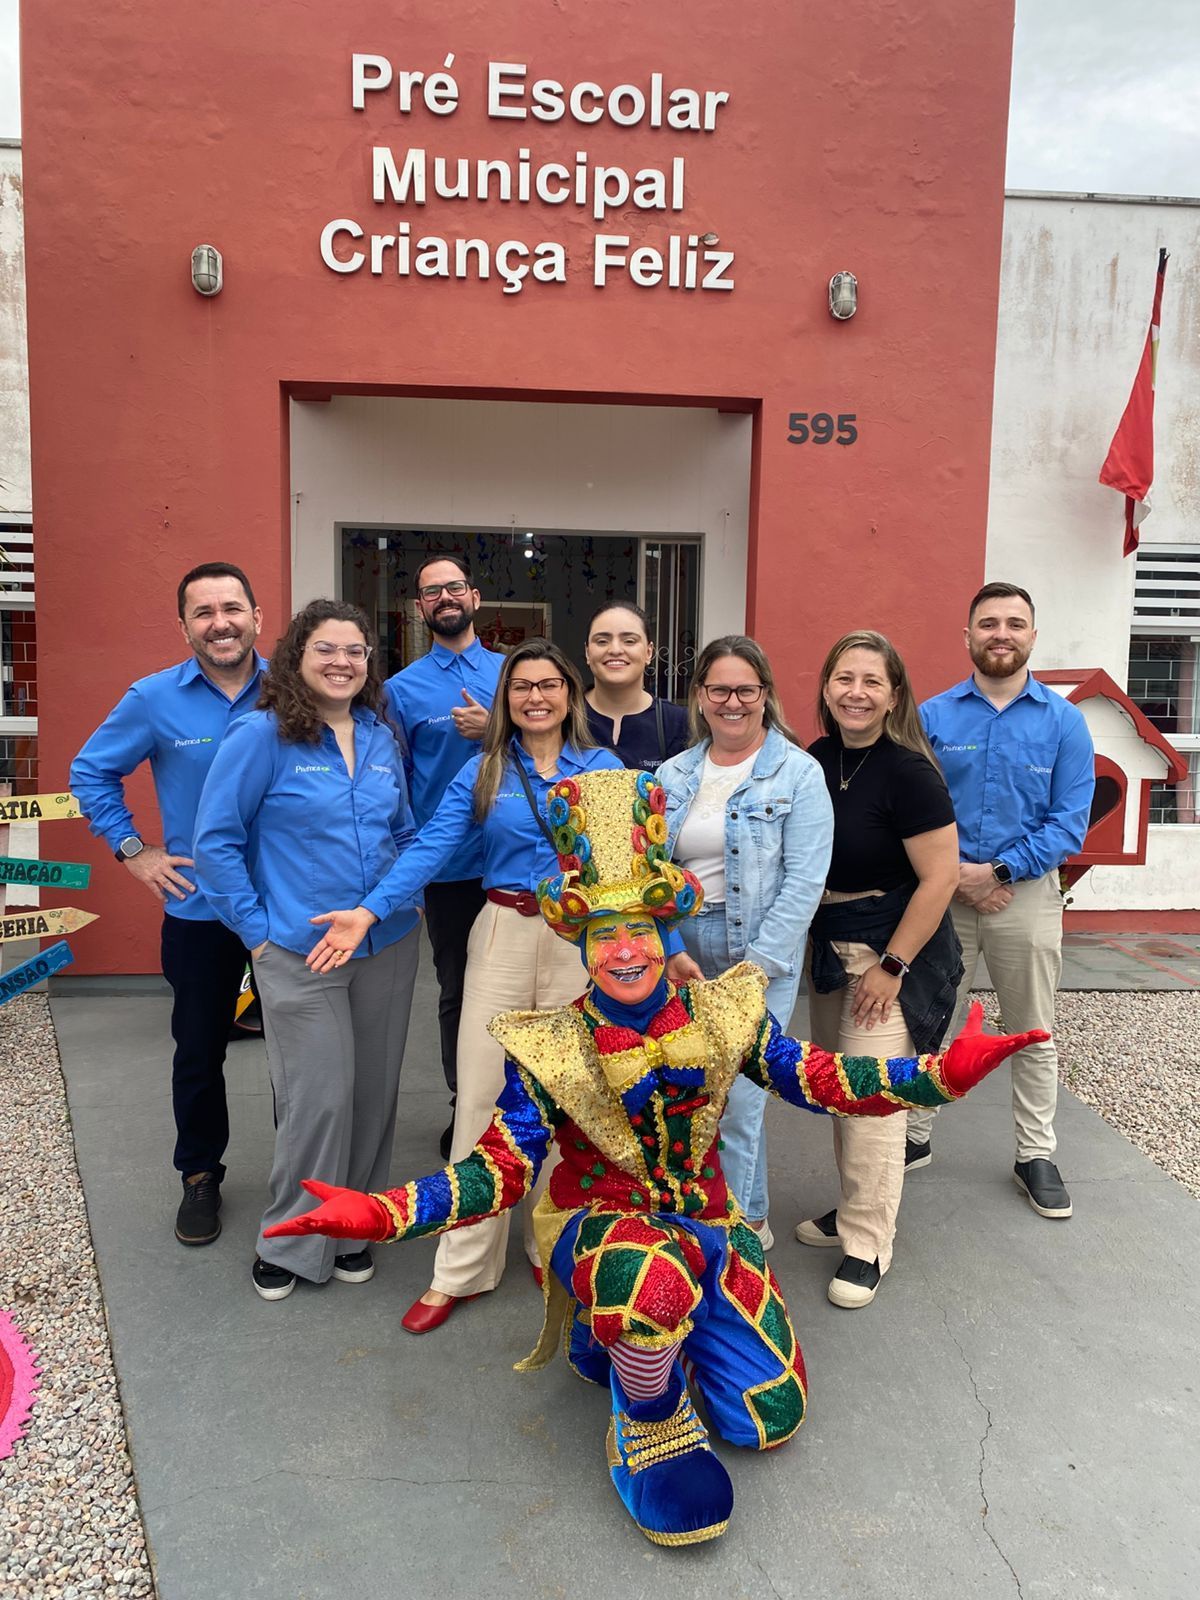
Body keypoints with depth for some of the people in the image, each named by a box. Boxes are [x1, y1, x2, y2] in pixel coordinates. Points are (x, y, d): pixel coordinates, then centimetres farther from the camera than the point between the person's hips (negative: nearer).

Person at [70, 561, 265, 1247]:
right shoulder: (155, 699, -5)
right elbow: (92, 772, 7)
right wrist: (131, 849, -1)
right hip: (198, 906, 0)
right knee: (199, 1050, 12)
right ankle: (200, 1176, 33)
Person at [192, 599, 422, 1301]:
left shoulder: (383, 736, 7)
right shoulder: (262, 735, -9)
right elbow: (217, 840, -8)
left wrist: (408, 894, 8)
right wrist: (256, 927, -9)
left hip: (390, 946, 5)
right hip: (301, 953, -5)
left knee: (374, 1092, 12)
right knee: (319, 1099, -2)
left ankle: (354, 1227, 31)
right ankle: (291, 1241, 20)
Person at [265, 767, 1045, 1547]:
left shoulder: (723, 1012, -7)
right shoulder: (548, 1050, -15)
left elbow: (809, 1076, -5)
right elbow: (501, 1168, -15)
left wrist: (943, 1073, -16)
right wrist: (382, 1212, -30)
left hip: (704, 1225, 4)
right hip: (597, 1224, -4)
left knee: (771, 1422, 5)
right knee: (655, 1279, -41)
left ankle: (622, 1334, 27)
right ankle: (651, 1421, -5)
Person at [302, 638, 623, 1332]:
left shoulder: (604, 767, 4)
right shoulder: (481, 773, 5)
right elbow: (431, 849, -6)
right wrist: (367, 912, -19)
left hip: (582, 940, 0)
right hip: (503, 935, 1)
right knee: (482, 1097, 3)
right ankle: (462, 1269, 17)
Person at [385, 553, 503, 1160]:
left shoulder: (511, 672, 5)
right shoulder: (402, 688, 2)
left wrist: (495, 731, -13)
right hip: (447, 866, 0)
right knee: (456, 990, 12)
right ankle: (465, 1105, 27)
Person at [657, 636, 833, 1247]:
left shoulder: (798, 773, -6)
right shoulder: (673, 774, 9)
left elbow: (803, 880, -12)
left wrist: (756, 964, -16)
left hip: (761, 956, -5)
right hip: (682, 952, 5)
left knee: (737, 1099, -4)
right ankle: (748, 1216, 32)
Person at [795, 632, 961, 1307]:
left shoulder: (908, 772, -18)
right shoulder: (816, 760, 2)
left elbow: (940, 878, -19)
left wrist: (892, 966, -17)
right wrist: (811, 941, 8)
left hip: (896, 950, -7)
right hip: (830, 948, 7)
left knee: (870, 1097, -4)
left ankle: (867, 1246, 11)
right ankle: (854, 1208, 33)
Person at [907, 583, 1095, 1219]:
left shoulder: (1064, 720, -1)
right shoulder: (931, 716, 0)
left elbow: (1070, 822, -6)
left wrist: (998, 871, -15)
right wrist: (955, 874, -14)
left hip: (1026, 895, 0)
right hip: (940, 894, 0)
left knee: (1034, 1035, 11)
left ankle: (1035, 1155, 26)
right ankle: (913, 1137, 26)